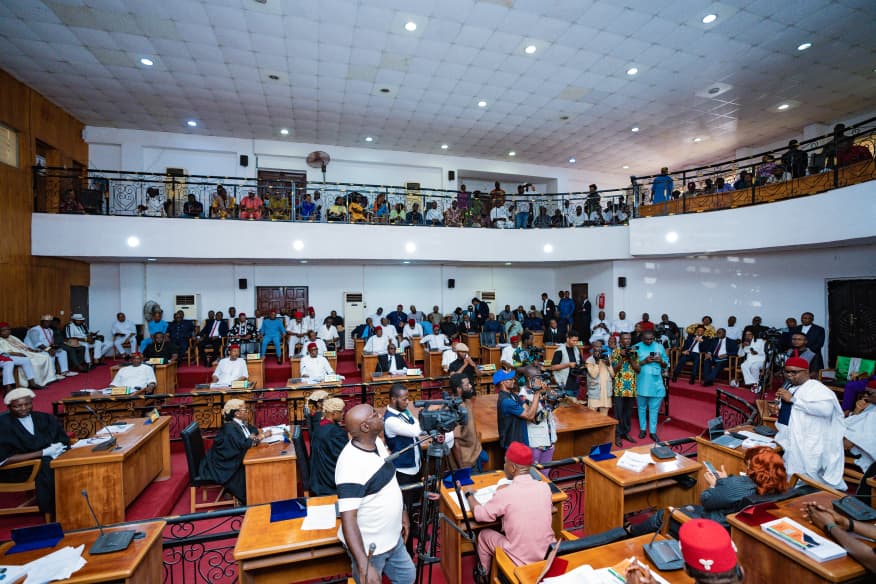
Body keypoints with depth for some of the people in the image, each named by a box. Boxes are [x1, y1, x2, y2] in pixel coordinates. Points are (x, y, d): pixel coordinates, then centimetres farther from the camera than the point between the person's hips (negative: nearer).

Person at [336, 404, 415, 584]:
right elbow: (348, 520, -31)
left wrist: (402, 512, 13)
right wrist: (363, 566, -36)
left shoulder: (376, 441, -6)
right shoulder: (351, 465, -32)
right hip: (369, 548, -8)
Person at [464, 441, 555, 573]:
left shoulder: (505, 494, -21)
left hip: (521, 561, -4)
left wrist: (469, 494, 11)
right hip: (549, 555, 5)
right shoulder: (545, 487, -8)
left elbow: (479, 514, -6)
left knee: (484, 535, 19)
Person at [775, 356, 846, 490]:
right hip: (790, 443, 8)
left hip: (809, 448, -8)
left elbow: (826, 407, -29)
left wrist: (792, 399, -25)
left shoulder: (815, 387, -9)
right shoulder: (791, 389, 15)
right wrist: (778, 410, 11)